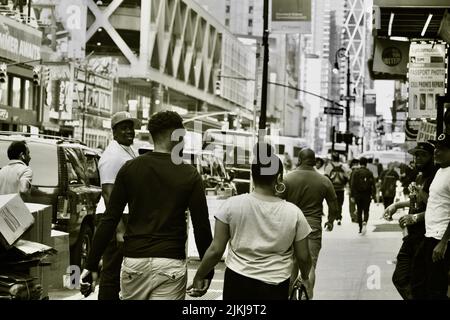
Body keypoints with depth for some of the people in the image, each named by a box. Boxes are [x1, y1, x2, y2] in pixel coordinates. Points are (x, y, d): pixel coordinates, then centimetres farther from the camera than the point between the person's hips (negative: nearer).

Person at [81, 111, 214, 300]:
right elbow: (202, 227, -3)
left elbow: (109, 220, -1)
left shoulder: (130, 169, 3)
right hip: (171, 263, -2)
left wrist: (91, 265, 2)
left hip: (134, 261, 2)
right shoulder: (189, 175, -2)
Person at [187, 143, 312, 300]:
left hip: (237, 282, 0)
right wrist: (305, 276, 24)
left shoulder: (232, 205, -6)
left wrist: (198, 278, 8)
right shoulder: (293, 213, -5)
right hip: (275, 287, 0)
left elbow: (215, 251, -5)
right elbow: (303, 257, 3)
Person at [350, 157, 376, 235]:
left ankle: (360, 229, 12)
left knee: (359, 212, 10)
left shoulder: (355, 173, -3)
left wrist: (352, 195, -2)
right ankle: (365, 222, -21)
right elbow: (373, 185, -4)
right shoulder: (369, 173, -2)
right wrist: (373, 195, 1)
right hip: (367, 195, 0)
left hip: (358, 195, 0)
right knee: (366, 211, 10)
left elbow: (352, 185, -5)